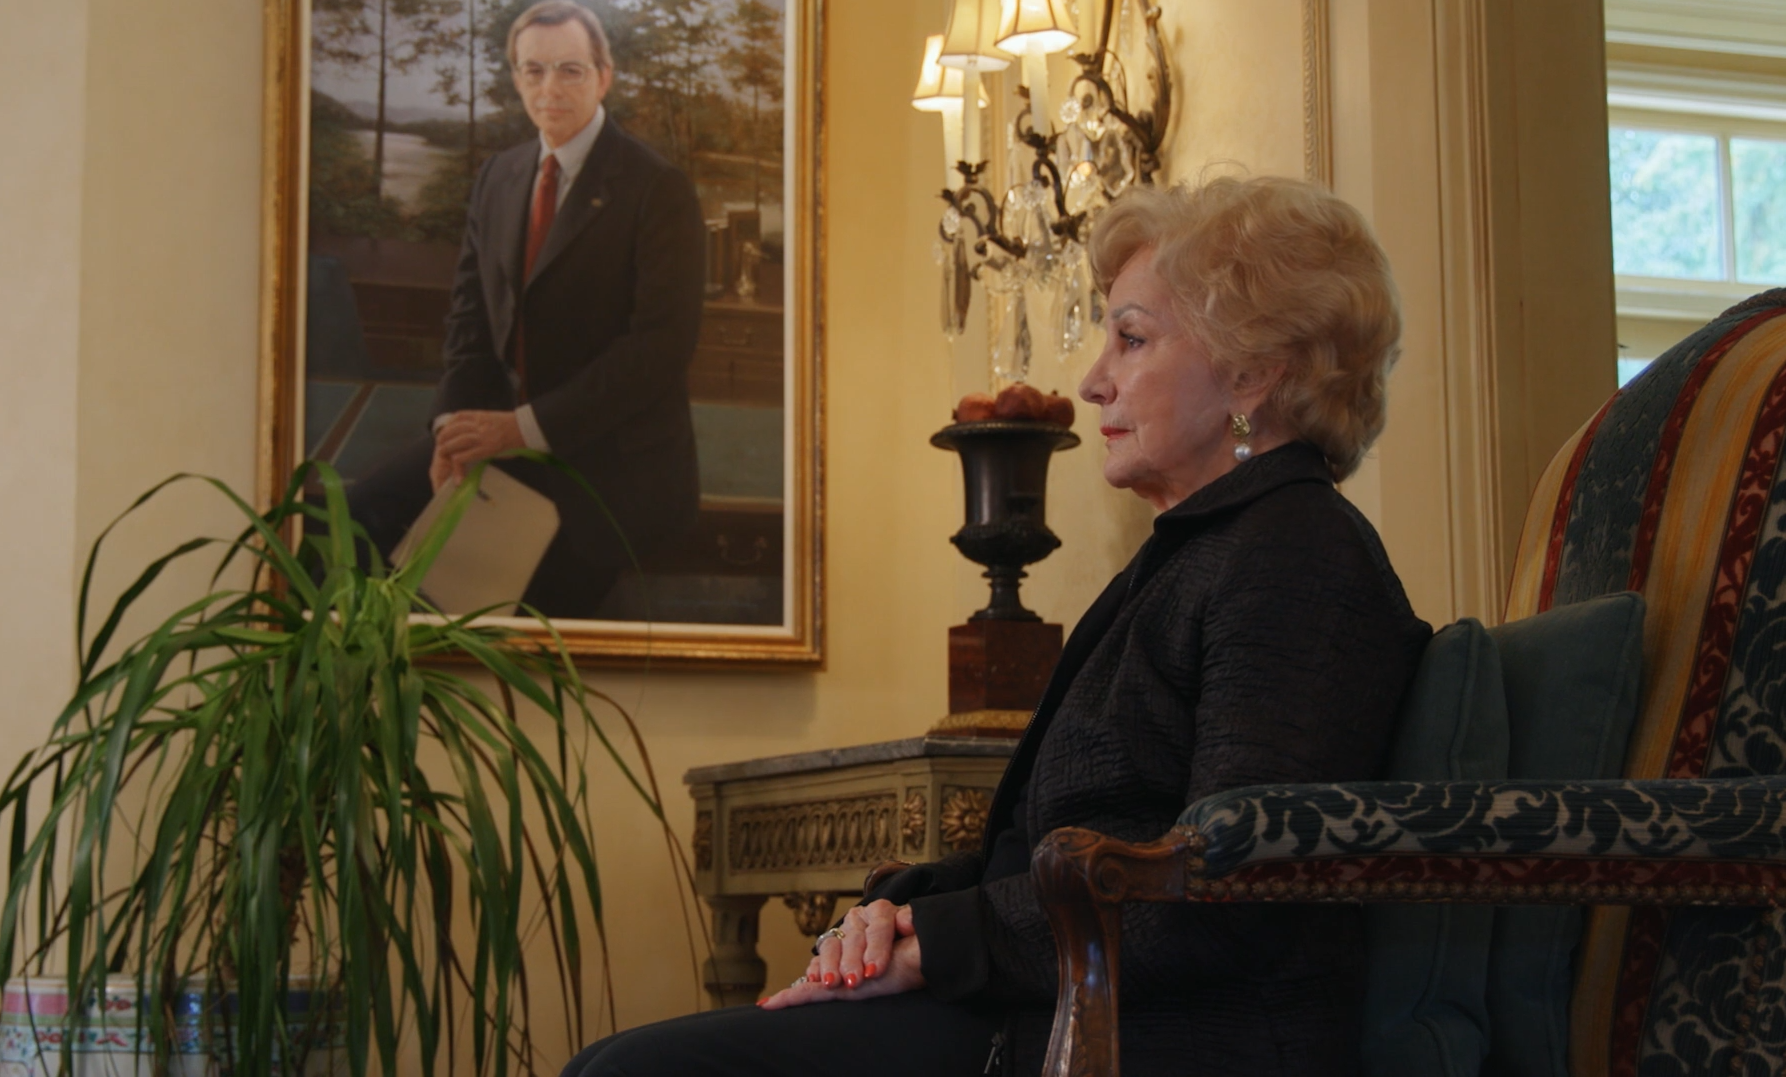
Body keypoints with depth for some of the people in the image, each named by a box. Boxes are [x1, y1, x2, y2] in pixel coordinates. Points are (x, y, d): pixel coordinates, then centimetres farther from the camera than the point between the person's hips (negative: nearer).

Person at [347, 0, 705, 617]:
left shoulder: (658, 191, -8)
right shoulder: (497, 179, 13)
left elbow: (662, 343, -16)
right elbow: (470, 314, 12)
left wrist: (526, 427, -20)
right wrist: (457, 425, -9)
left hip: (613, 459, -6)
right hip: (503, 431, 6)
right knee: (366, 516, -13)